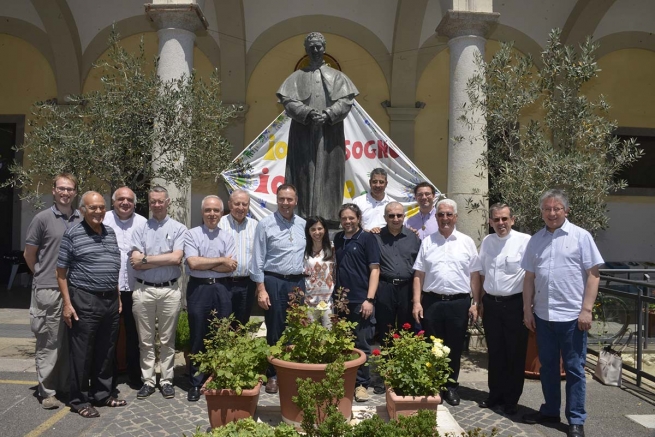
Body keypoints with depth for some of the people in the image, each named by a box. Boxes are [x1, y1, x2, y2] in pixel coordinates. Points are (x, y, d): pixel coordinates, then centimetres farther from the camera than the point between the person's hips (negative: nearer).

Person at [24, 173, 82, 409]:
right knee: (48, 342, 3)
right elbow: (29, 255, 4)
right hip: (48, 291, -3)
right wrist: (44, 276, 10)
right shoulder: (42, 218, -3)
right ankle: (47, 391, 14)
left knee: (70, 341, 11)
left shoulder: (82, 220, 6)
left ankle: (67, 385, 24)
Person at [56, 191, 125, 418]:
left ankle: (102, 394, 28)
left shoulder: (111, 233, 10)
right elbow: (61, 272, -6)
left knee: (106, 351, 14)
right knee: (82, 353, 3)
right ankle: (80, 400, 16)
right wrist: (67, 303, -11)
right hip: (84, 300, -6)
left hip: (110, 299, 6)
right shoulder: (72, 234, -6)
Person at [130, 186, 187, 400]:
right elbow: (136, 263, -4)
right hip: (143, 290, 2)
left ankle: (166, 380, 19)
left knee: (167, 340, 8)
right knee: (146, 340, 10)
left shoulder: (178, 229, 1)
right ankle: (147, 380, 20)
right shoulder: (140, 229, 6)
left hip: (169, 290, -2)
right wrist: (164, 260, -10)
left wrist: (146, 259, -9)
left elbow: (176, 258, -13)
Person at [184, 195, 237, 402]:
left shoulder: (227, 237, 7)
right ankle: (196, 383, 18)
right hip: (198, 289, -2)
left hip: (221, 289, 2)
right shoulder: (192, 234, 1)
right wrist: (221, 260, -8)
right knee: (198, 338, 6)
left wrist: (204, 263, -10)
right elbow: (193, 263, -12)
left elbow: (230, 267, -4)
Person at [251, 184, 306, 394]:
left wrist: (304, 283, 11)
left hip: (297, 282, 4)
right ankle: (273, 375, 17)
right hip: (274, 282, -4)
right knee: (275, 331, 4)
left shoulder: (303, 225, 8)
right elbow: (258, 259, -6)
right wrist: (261, 289, -10)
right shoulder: (266, 224, -5)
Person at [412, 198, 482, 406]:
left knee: (455, 348, 9)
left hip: (459, 303, 0)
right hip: (431, 302, 1)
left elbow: (475, 275, 4)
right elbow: (419, 274, 4)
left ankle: (451, 386, 25)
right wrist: (416, 302, -2)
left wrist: (475, 303, -1)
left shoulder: (467, 242, 4)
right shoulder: (427, 242, 6)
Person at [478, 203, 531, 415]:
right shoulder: (487, 241, 7)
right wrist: (481, 301, 15)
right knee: (495, 352, 15)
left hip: (515, 304, -5)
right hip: (491, 304, 5)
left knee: (515, 354, 8)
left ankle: (511, 399, 23)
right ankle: (495, 394, 30)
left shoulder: (525, 241, -12)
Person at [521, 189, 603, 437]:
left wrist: (586, 310, -12)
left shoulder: (580, 236, -4)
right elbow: (529, 277, 12)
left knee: (574, 369, 5)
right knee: (547, 366, 15)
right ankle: (550, 411, 30)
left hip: (572, 316, -4)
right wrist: (527, 309, 7)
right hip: (543, 315, 4)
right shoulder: (536, 240, 8)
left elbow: (593, 274, -6)